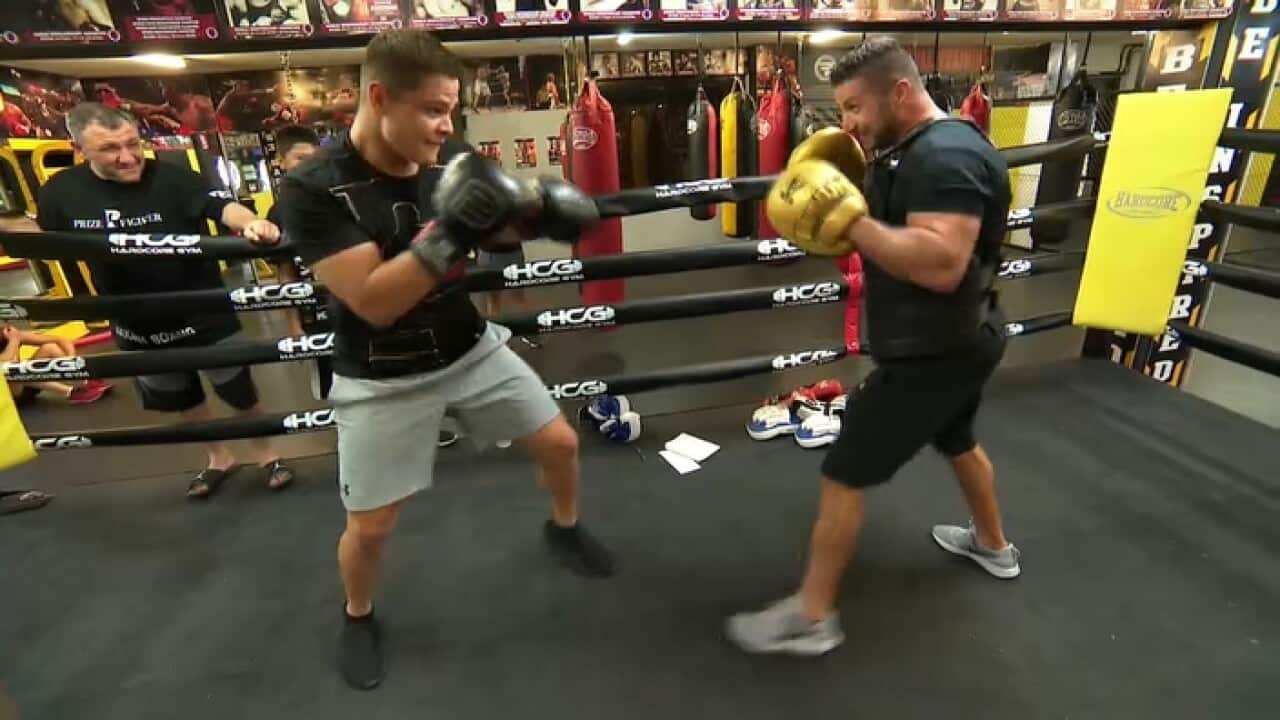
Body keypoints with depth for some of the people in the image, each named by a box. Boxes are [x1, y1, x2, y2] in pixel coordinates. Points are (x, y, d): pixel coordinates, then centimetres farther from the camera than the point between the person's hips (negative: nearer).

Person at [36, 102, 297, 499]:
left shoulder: (171, 178, -21)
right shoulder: (61, 191, -8)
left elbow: (221, 205, -38)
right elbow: (43, 237, 12)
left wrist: (251, 223, -56)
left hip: (205, 314, -4)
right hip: (136, 323, 5)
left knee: (238, 387, 10)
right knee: (181, 397, 22)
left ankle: (264, 450, 34)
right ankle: (219, 456, 45)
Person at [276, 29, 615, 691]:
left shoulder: (453, 161, -8)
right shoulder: (313, 189, -21)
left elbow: (500, 231, 6)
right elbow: (374, 302, -28)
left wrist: (544, 207, -16)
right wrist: (448, 232, -37)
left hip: (471, 351, 4)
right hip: (385, 381, -4)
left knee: (560, 442, 9)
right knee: (370, 526, 6)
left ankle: (563, 528, 41)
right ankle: (357, 616, 39)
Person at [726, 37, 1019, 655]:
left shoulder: (946, 156, -23)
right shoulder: (915, 150, 9)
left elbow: (940, 265, -34)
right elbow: (898, 239, 11)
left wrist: (849, 219, -29)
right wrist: (845, 217, -5)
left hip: (932, 352, -11)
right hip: (956, 342, 11)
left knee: (844, 475, -4)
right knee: (956, 441, 31)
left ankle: (811, 618, 10)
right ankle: (993, 545, 56)